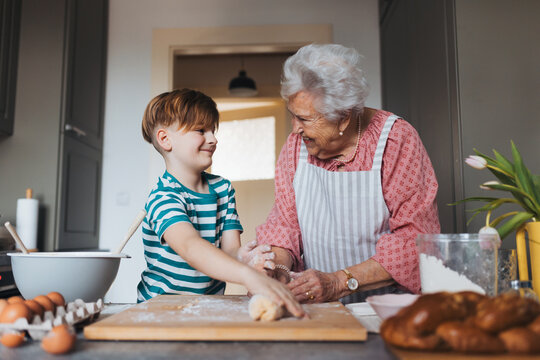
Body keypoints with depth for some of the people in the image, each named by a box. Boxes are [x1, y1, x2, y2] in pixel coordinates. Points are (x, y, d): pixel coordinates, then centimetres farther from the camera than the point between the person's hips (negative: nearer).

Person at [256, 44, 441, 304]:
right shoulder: (297, 143, 4)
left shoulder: (397, 140, -9)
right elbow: (284, 221, 9)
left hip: (386, 302, -3)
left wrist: (339, 282, -21)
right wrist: (279, 269, -11)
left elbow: (415, 237, -14)